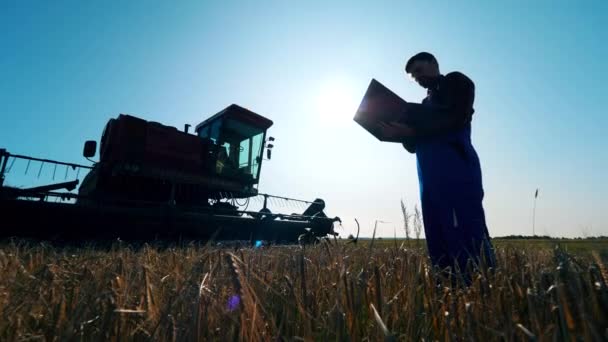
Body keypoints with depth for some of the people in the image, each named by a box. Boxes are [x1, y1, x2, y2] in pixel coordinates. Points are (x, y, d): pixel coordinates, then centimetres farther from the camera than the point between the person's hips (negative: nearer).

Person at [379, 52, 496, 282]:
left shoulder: (456, 82, 13)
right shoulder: (427, 101, 31)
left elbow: (456, 119, -8)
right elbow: (414, 146, 23)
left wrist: (412, 130, -9)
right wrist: (401, 132, 3)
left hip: (456, 170, -7)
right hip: (431, 177, 7)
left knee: (469, 236, -13)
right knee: (439, 243, 1)